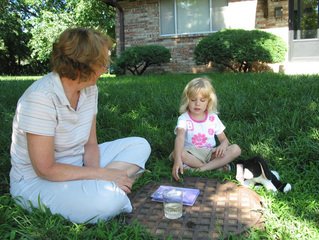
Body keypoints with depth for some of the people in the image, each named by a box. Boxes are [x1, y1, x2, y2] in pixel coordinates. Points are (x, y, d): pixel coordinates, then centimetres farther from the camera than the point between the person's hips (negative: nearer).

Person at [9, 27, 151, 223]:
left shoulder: (89, 88, -3)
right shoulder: (41, 98, -26)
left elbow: (90, 144, 2)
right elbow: (45, 169, -24)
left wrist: (96, 174, -17)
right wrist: (102, 174, -21)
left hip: (76, 165, 8)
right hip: (37, 181, -8)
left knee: (139, 145, 1)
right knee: (110, 199, -35)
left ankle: (94, 187, -12)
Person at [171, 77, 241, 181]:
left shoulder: (213, 118, 3)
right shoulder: (184, 119, -8)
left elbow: (224, 139, 7)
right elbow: (180, 138, -26)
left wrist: (223, 145, -20)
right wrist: (178, 160, -43)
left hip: (210, 153, 3)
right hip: (192, 154, -2)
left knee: (236, 149, -18)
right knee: (175, 153, -34)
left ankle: (205, 167, -28)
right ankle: (217, 166, -26)